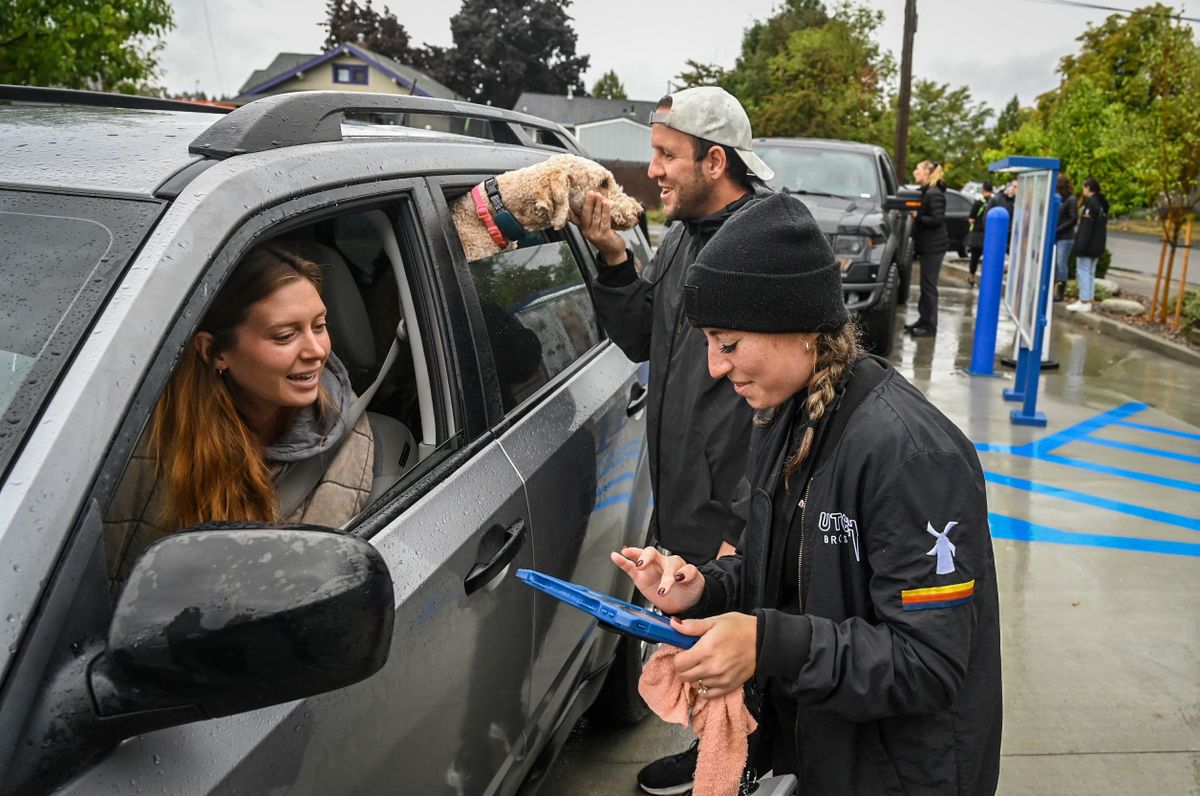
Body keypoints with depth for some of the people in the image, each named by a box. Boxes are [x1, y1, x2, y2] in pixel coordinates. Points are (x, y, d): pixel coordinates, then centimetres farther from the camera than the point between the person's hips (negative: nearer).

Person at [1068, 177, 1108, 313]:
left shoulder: (1091, 203, -16)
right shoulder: (1102, 203, 14)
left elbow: (1086, 227, -22)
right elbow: (1103, 226, 18)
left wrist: (1080, 246, -22)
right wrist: (1100, 244, 22)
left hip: (1087, 244, -9)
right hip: (1097, 245, 9)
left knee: (1083, 271, -6)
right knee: (1090, 272, 12)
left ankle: (1084, 302, -7)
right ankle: (1087, 301, 15)